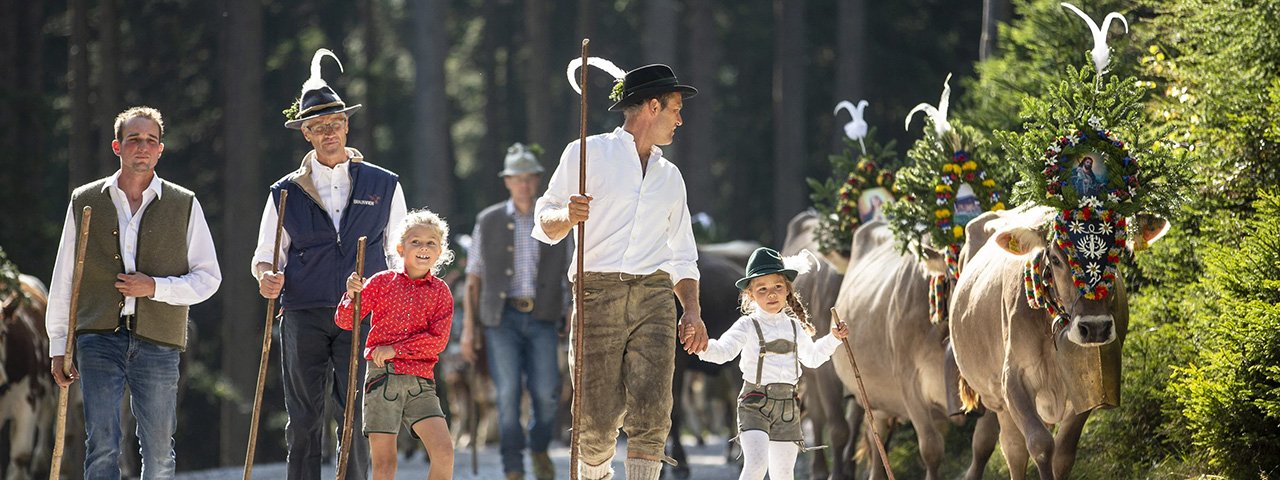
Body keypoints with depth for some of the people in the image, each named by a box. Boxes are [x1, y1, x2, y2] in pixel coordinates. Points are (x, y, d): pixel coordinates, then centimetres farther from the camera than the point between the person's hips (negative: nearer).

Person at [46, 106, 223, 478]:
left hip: (158, 341, 0)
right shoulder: (85, 202, 9)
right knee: (101, 446, -9)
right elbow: (64, 279, 13)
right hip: (99, 336, 0)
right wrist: (58, 345, 11)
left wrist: (156, 288, -9)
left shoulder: (184, 205, 8)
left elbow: (208, 277, 8)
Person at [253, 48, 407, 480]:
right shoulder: (285, 193, 10)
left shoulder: (384, 186, 11)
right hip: (303, 317, 1)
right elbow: (265, 256, 14)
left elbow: (400, 256, 14)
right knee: (303, 421, -1)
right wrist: (267, 276, -10)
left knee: (356, 419, -8)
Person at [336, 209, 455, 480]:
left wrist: (395, 349, -13)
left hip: (420, 381, 1)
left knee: (444, 451, -14)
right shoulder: (382, 282, 5)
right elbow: (345, 322, 6)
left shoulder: (440, 292, 6)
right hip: (383, 376, -1)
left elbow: (437, 340, -5)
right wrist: (351, 296, -14)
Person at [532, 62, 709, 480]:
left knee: (651, 415, -13)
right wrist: (568, 217, -18)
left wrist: (692, 311, 9)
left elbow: (682, 257, 25)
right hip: (597, 295, -3)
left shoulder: (670, 177, 25)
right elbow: (545, 223, 6)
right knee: (599, 419, -5)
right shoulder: (589, 153, 9)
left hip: (654, 296, 3)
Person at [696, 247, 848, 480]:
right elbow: (723, 351, -19)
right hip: (755, 403, -5)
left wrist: (833, 339, 19)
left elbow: (812, 358, 28)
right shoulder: (747, 326, -5)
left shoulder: (794, 327, 12)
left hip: (787, 405, 5)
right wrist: (704, 346, -38)